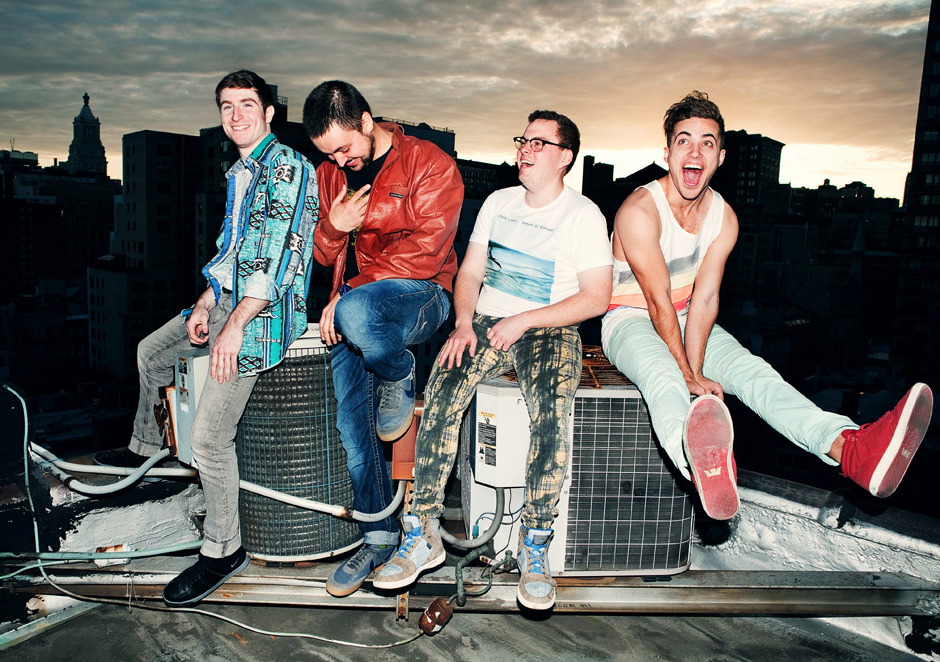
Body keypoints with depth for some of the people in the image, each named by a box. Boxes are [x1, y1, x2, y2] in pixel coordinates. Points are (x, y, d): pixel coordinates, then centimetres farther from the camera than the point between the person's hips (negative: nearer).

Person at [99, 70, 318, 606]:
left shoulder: (286, 166, -12)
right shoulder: (239, 173, 19)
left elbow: (275, 256, -22)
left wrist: (234, 325, -25)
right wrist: (206, 305, 9)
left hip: (266, 311, -10)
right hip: (229, 300, 10)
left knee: (209, 437, -12)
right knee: (151, 352, 25)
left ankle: (224, 551, 6)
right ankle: (147, 452, 47)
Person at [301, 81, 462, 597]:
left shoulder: (431, 165, -6)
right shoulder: (330, 175, 14)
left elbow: (425, 252, -14)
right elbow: (324, 256, 17)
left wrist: (347, 293, -16)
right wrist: (332, 226, -8)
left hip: (419, 294, -5)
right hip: (350, 304, 6)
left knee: (357, 313, -40)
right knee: (351, 427, -5)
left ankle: (400, 376, -6)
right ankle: (378, 539, 13)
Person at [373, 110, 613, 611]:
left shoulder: (584, 216, 0)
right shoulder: (498, 202, 15)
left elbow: (596, 297, -6)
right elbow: (469, 272, 14)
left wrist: (523, 321, -14)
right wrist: (464, 322, -6)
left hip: (550, 330, -3)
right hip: (487, 322, 4)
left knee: (551, 415, -33)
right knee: (440, 395, -24)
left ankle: (534, 547, -17)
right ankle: (423, 535, -15)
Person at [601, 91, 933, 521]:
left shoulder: (724, 218, -1)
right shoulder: (640, 211, -19)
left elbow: (704, 299, -10)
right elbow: (658, 302, -21)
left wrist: (694, 370, -22)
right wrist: (688, 375, -23)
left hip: (687, 322, 6)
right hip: (629, 321, -5)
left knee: (752, 371, -22)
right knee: (660, 374, -39)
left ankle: (851, 447, -44)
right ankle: (701, 462, -71)